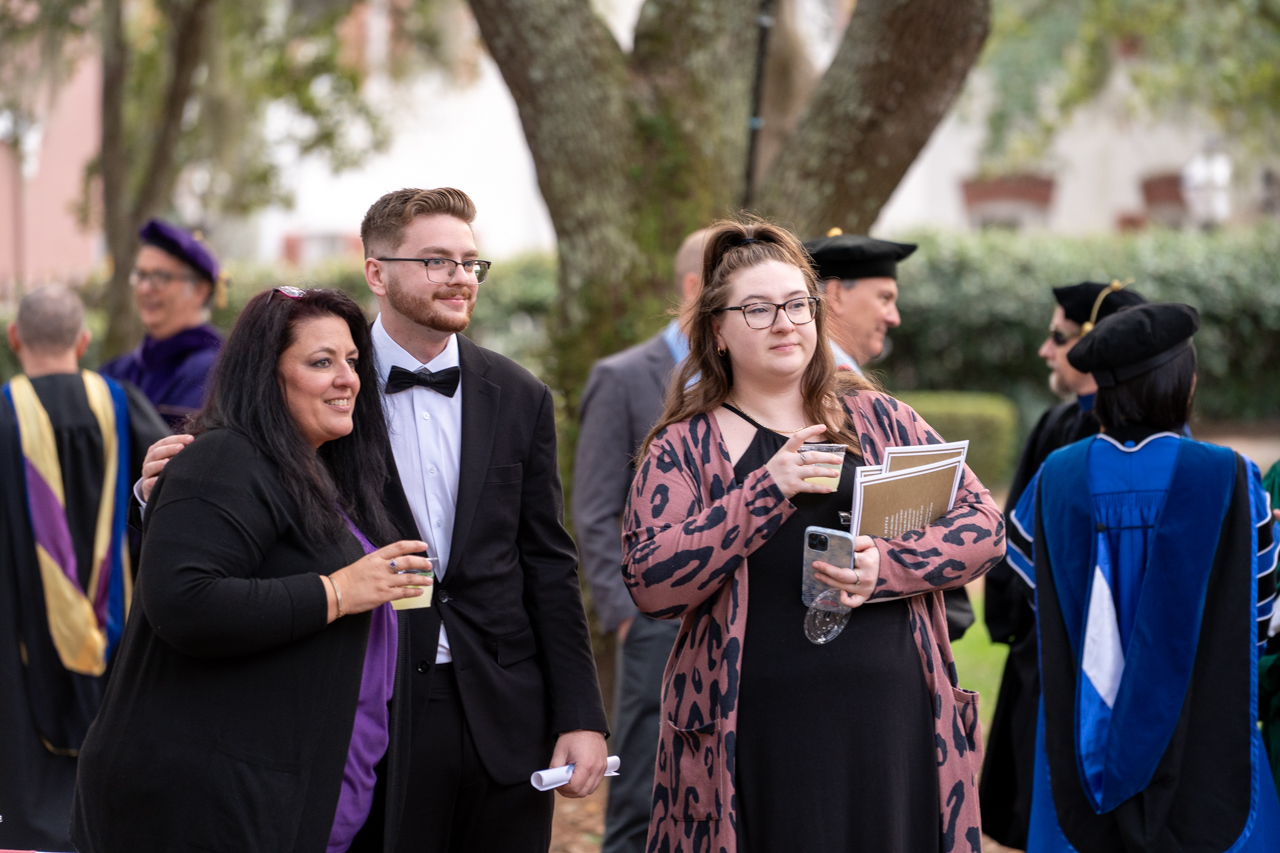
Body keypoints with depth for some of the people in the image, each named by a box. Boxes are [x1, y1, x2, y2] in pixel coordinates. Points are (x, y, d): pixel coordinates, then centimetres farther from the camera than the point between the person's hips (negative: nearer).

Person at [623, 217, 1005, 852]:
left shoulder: (879, 420, 10)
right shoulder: (682, 449, 4)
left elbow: (984, 526, 4)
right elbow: (651, 584, -10)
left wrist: (887, 566, -14)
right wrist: (767, 488, -16)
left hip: (892, 728, 2)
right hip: (758, 744, -2)